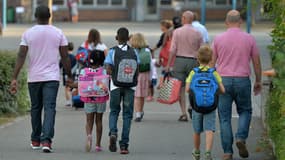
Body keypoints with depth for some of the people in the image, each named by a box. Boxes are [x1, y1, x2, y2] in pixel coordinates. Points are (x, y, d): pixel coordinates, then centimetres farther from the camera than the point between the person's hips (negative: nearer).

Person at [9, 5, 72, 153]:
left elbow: (21, 56, -8)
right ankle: (46, 140, -22)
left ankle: (35, 141, 24)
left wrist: (14, 78, -8)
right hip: (52, 78, -1)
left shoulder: (28, 33, -2)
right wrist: (69, 76, 12)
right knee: (49, 108, -6)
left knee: (35, 108, 16)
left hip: (33, 78, 1)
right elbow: (65, 57, 1)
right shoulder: (58, 33, -1)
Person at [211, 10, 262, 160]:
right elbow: (256, 62, 5)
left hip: (223, 80, 0)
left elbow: (212, 62, 2)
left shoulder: (218, 39, 0)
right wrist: (258, 81, 17)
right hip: (243, 80, 0)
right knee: (245, 111, 19)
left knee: (225, 117, 5)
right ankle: (241, 138, -5)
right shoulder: (249, 39, 0)